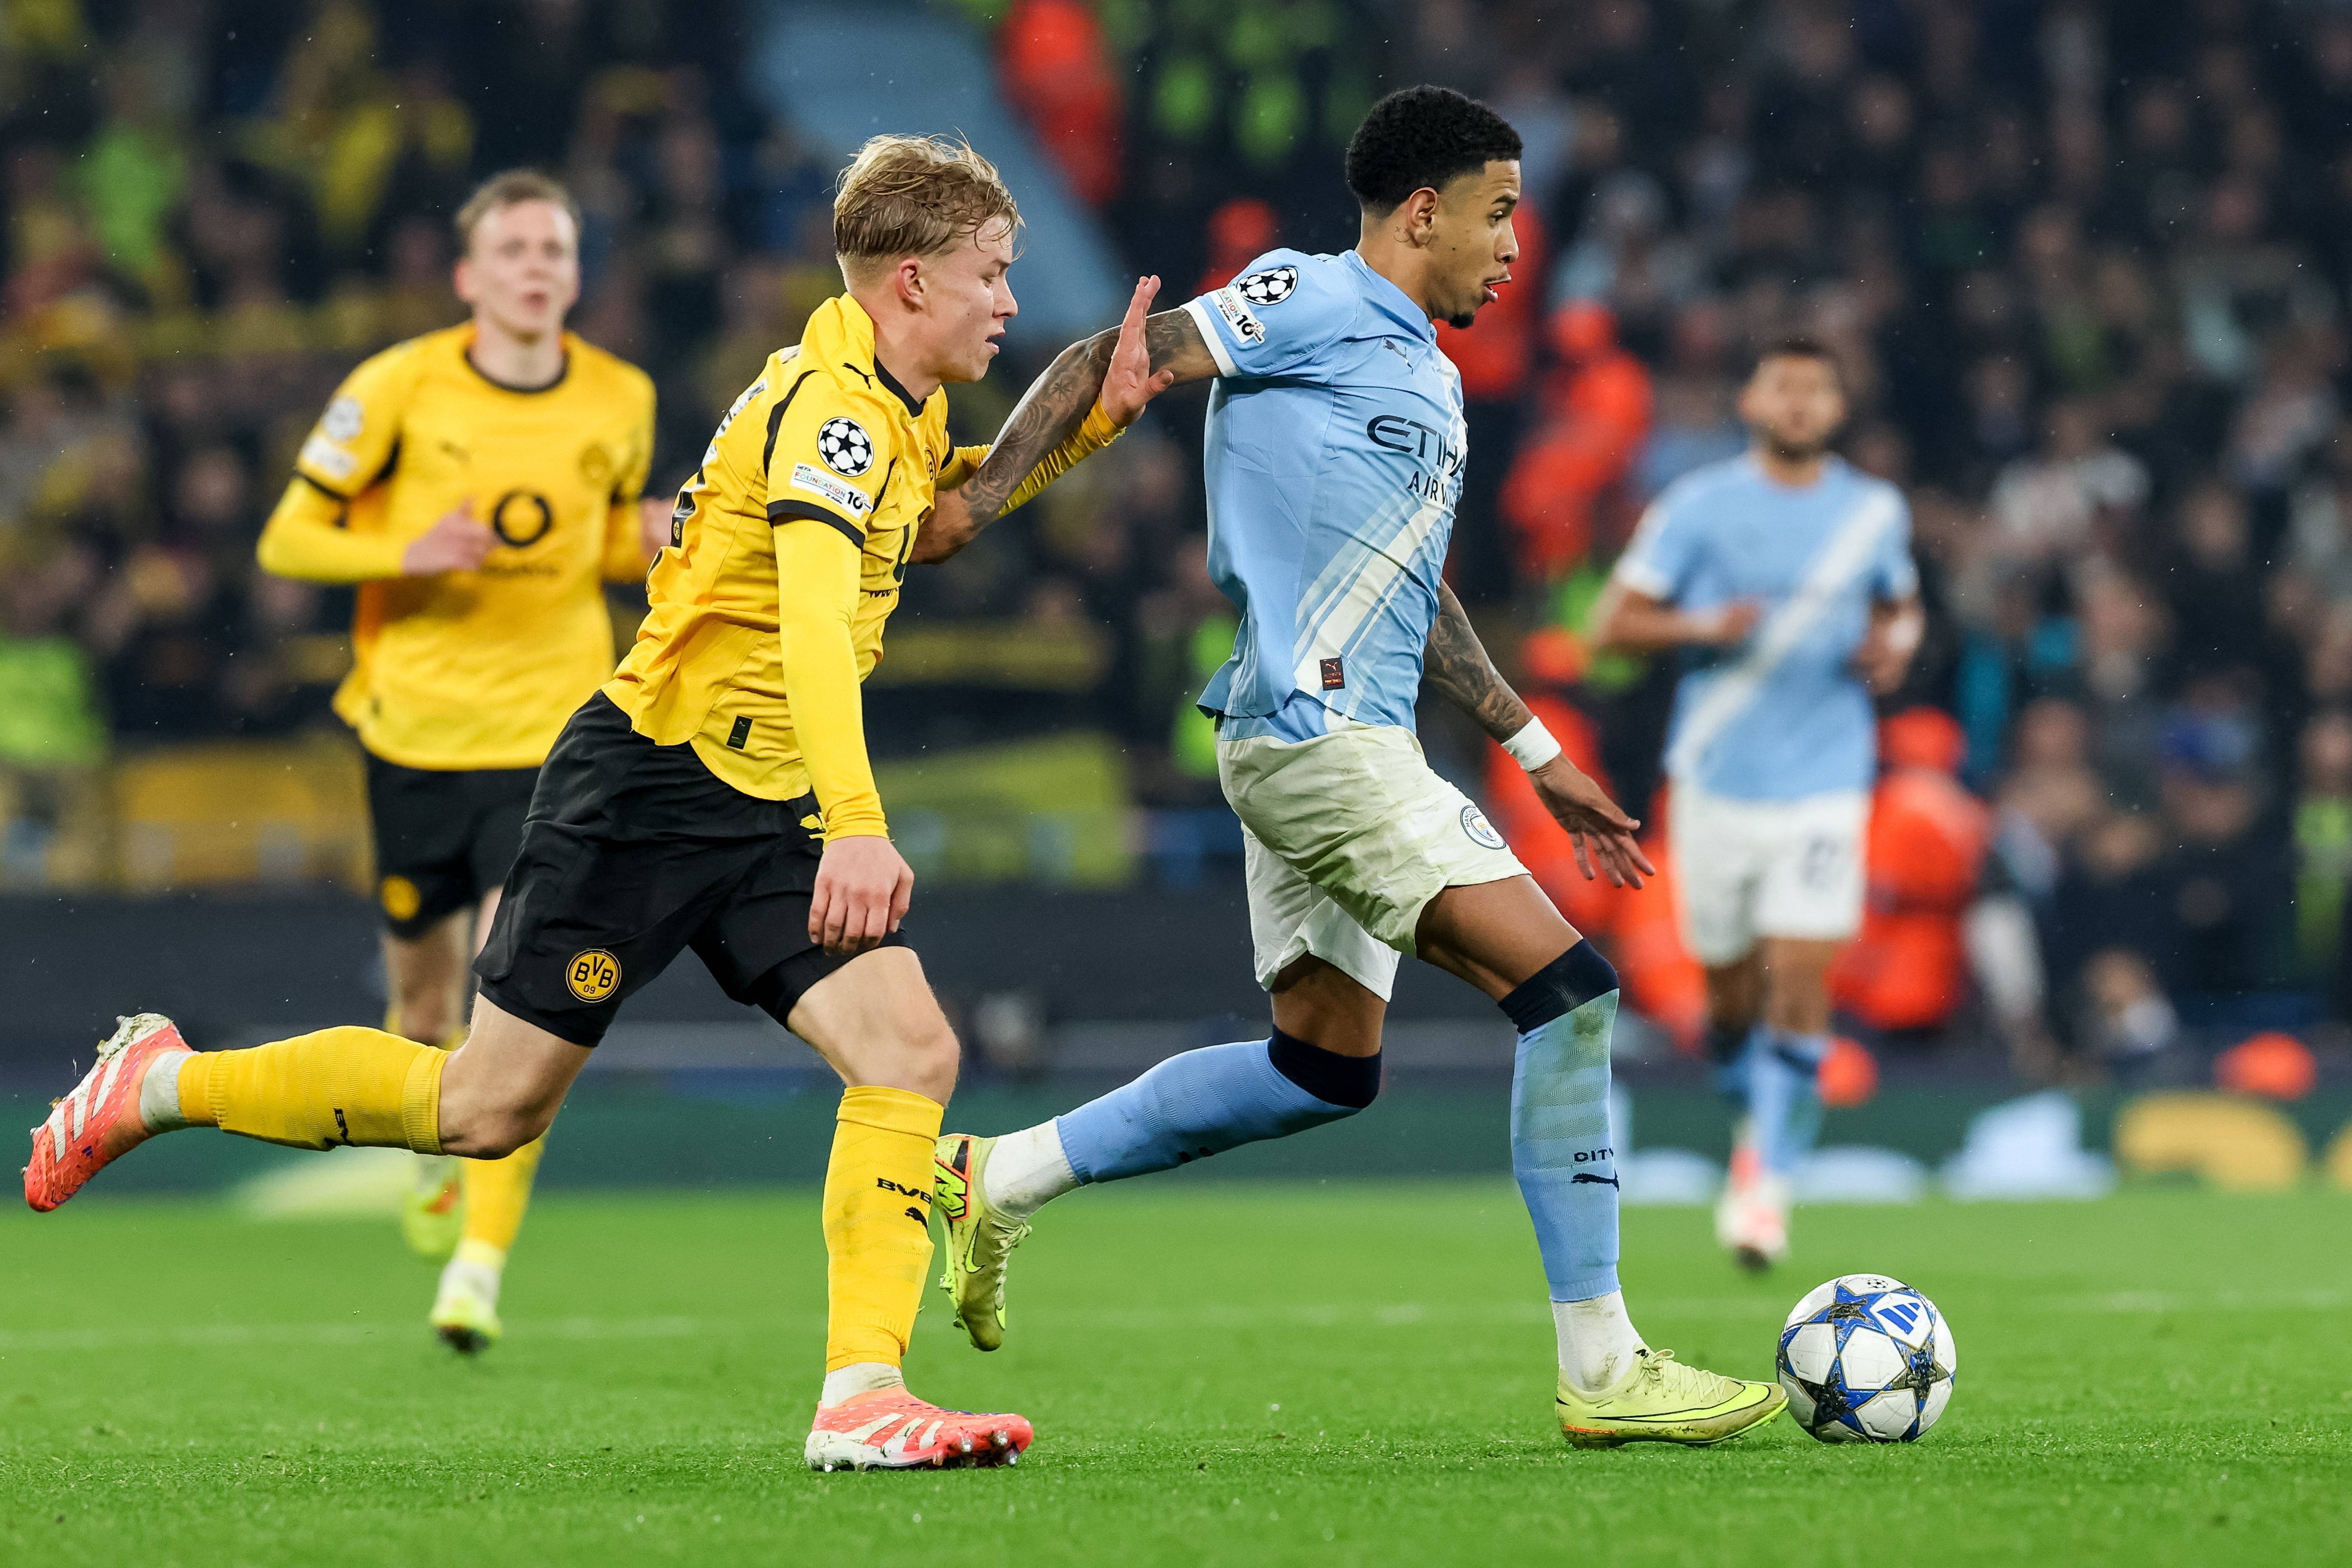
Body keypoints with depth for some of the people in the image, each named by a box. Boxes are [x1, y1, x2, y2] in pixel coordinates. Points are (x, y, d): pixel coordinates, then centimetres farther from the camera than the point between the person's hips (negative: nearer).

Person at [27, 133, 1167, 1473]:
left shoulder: (903, 410, 10)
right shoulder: (830, 402, -19)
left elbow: (931, 516, 34)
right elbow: (813, 617, -34)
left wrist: (1090, 425, 19)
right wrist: (855, 824, -46)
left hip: (766, 813, 8)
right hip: (646, 786, -8)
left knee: (911, 1051, -12)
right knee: (487, 1108, -1)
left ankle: (861, 1397, -14)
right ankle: (162, 1084, 18)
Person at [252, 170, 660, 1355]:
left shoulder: (620, 402, 1)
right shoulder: (399, 389, -7)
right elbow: (287, 541, -3)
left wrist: (660, 549, -5)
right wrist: (408, 554, -21)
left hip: (551, 739, 0)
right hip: (417, 733, 0)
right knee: (426, 990, 12)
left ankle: (481, 1258, -17)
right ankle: (441, 1147, 47)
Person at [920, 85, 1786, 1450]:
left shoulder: (1430, 376, 21)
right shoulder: (1310, 304, -6)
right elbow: (1103, 368, -8)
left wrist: (1539, 753, 27)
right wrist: (976, 501, -15)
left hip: (1351, 748, 10)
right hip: (1319, 736, -10)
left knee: (1327, 1066, 14)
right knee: (1569, 988, -14)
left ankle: (1001, 1180, 21)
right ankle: (1603, 1369, -11)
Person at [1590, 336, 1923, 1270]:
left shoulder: (1875, 512, 6)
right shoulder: (1698, 507, -1)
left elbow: (1900, 606, 24)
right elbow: (1612, 624, -1)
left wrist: (1894, 645, 1)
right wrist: (1701, 626, -18)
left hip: (1824, 785, 0)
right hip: (1718, 781, 0)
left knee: (1799, 984, -13)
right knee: (1731, 990, 7)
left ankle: (1769, 1179, -7)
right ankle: (1760, 1124, 35)